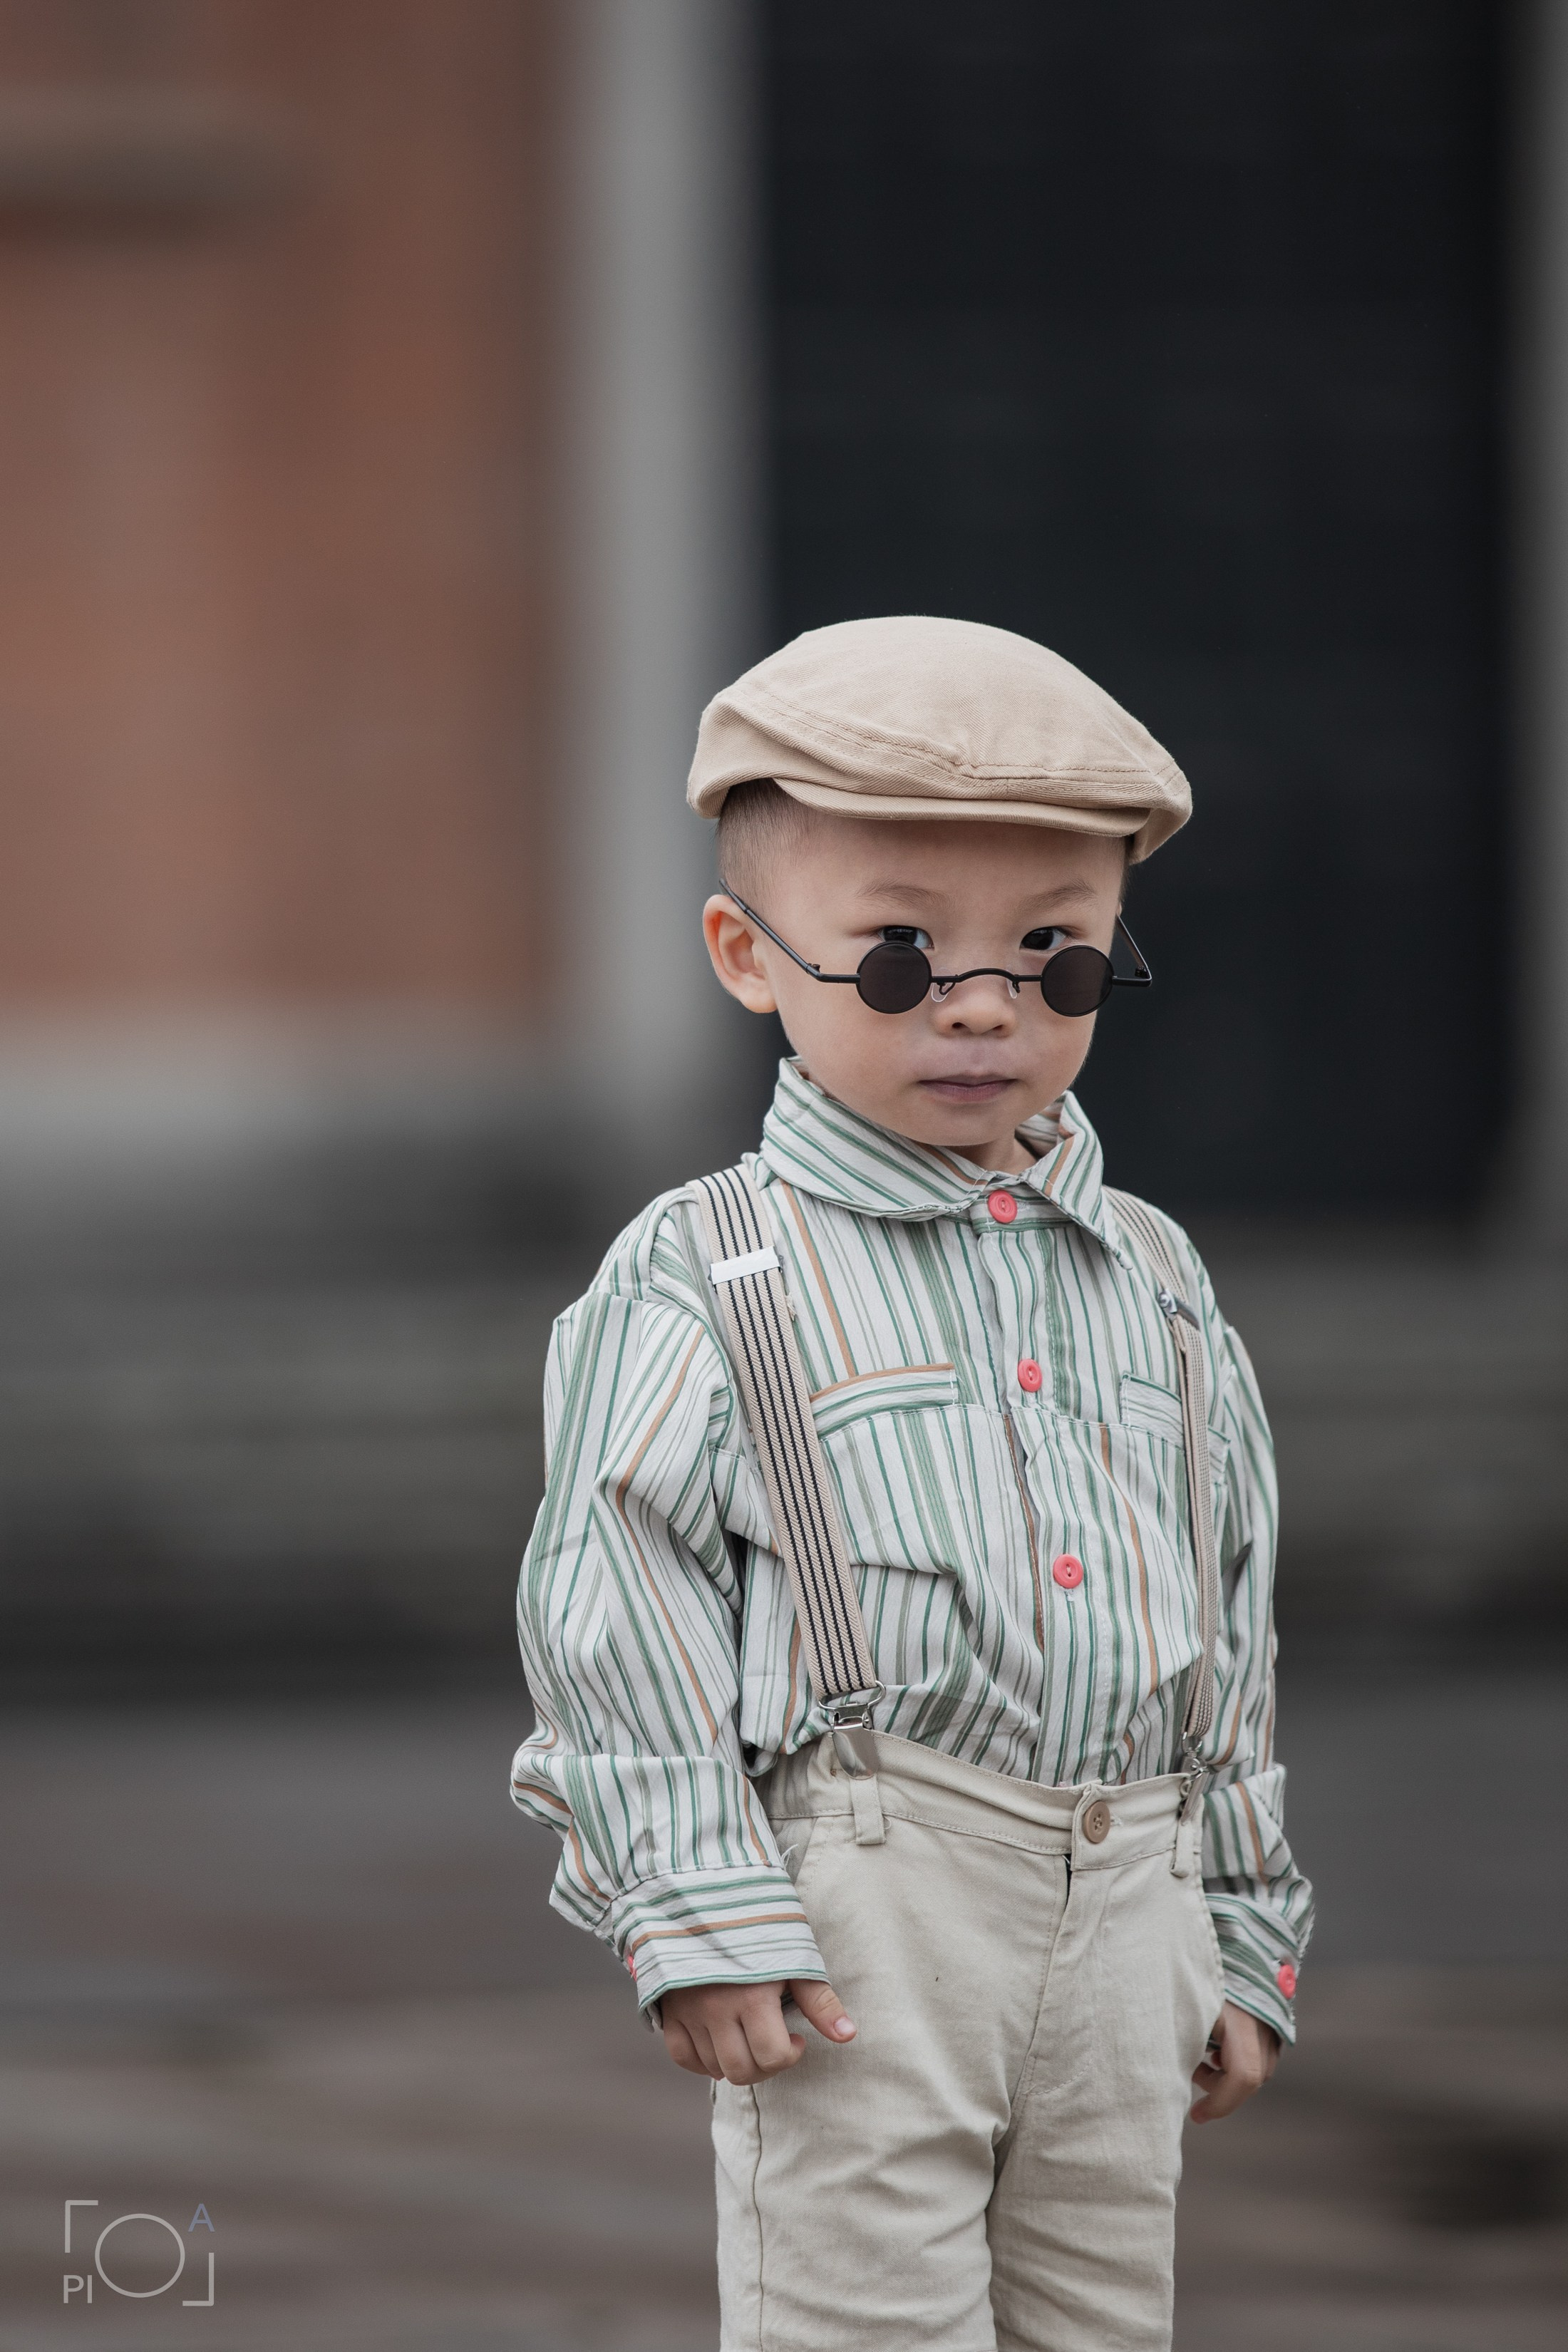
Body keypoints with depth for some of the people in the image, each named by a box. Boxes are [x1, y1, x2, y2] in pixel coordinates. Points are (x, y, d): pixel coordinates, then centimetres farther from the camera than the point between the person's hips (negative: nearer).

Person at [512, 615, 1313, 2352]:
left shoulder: (1154, 1282, 13)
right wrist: (699, 1917, -14)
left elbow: (1230, 1620, 18)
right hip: (869, 1898, -5)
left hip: (1125, 1905, 5)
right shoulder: (706, 1279, -4)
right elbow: (614, 1609, -7)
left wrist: (1243, 1939, 16)